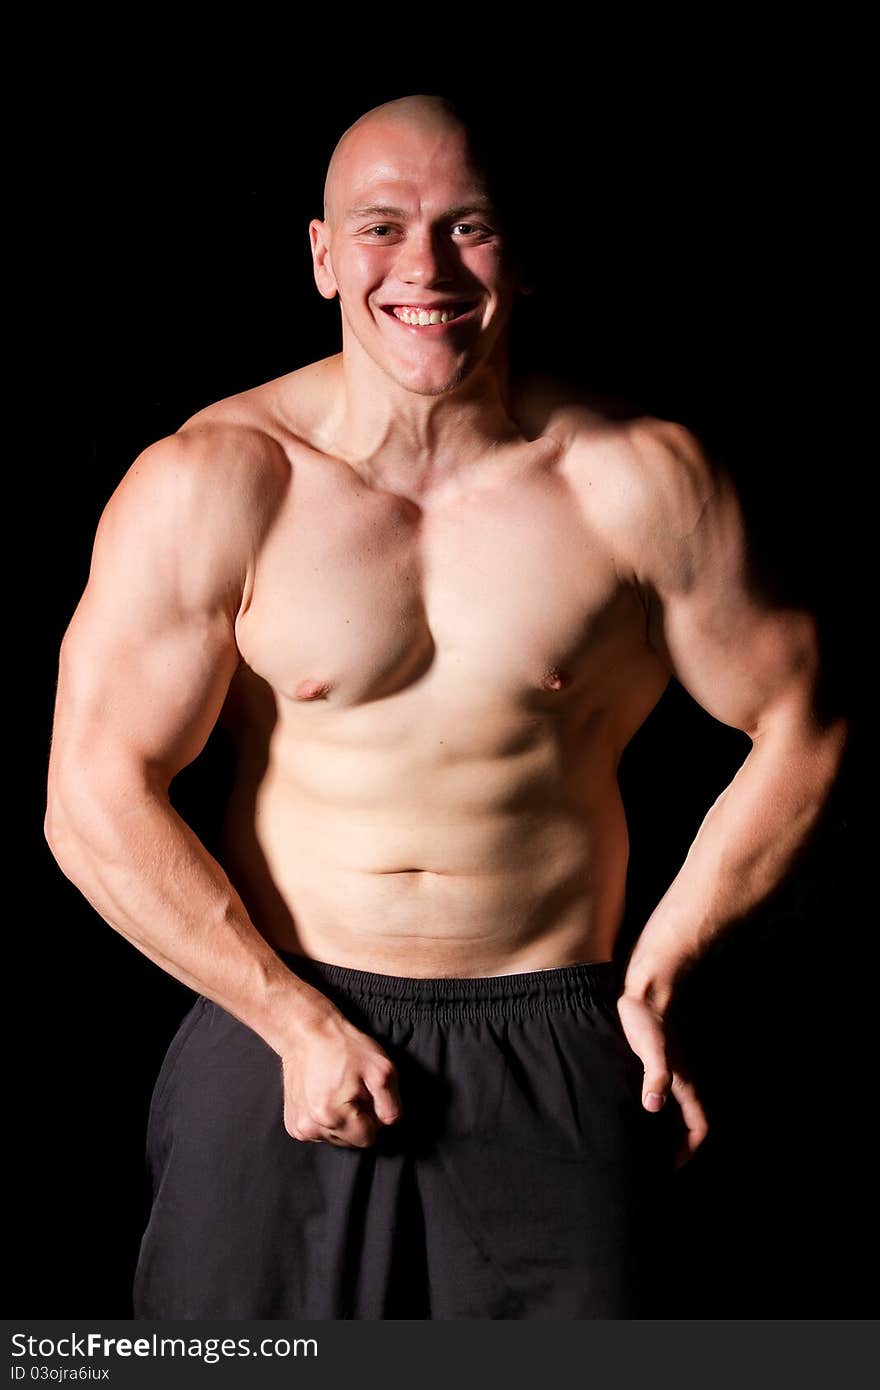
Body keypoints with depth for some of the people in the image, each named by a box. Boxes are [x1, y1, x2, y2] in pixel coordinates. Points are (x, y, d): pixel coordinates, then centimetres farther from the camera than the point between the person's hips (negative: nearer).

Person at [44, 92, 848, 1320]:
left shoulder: (638, 483, -5)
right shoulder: (210, 486, -8)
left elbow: (798, 730, 4)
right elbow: (96, 802, -8)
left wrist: (654, 977, 2)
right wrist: (298, 1024, -10)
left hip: (556, 1056, 1)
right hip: (279, 1032, 0)